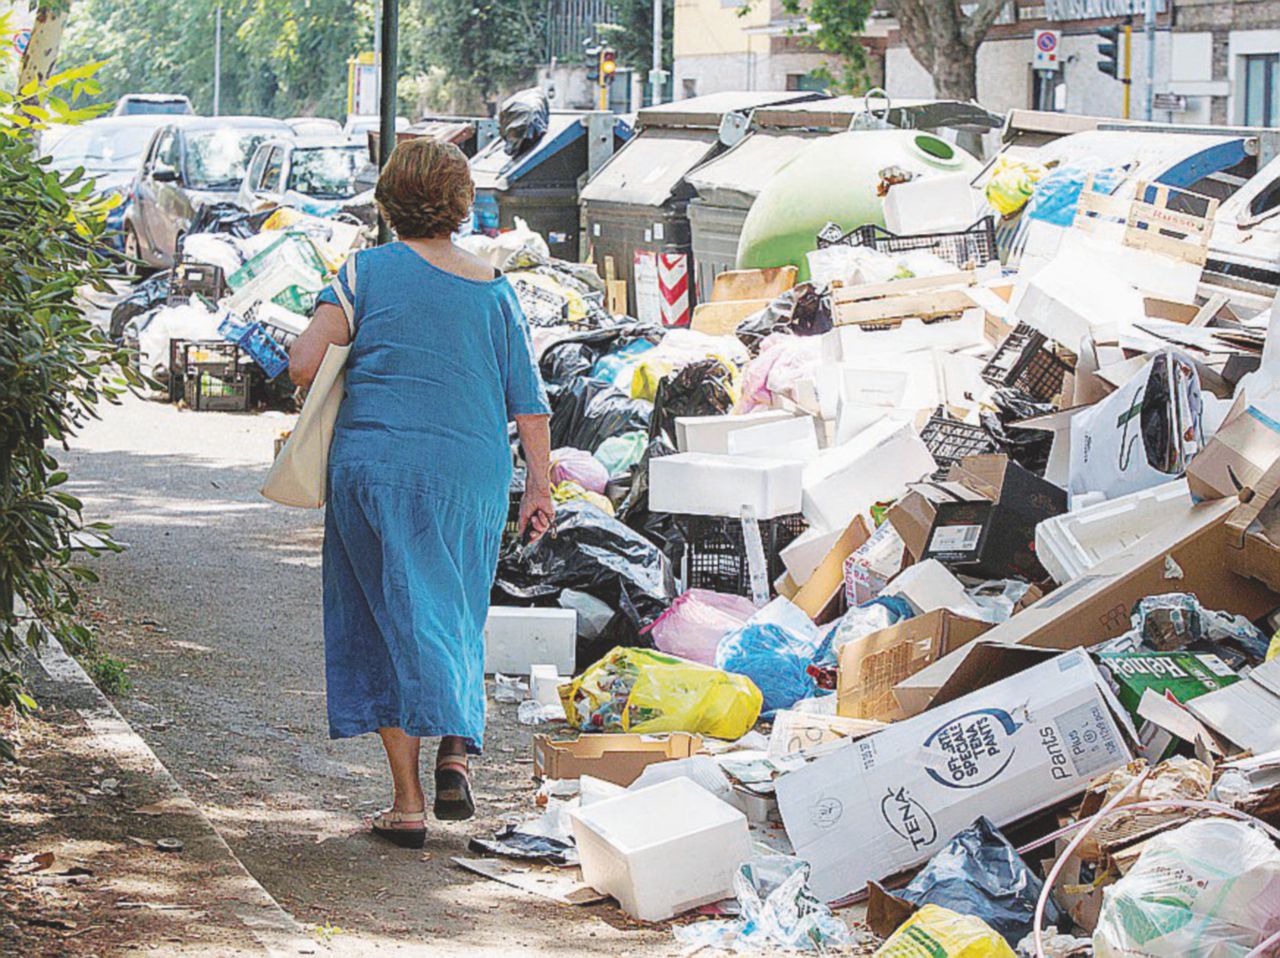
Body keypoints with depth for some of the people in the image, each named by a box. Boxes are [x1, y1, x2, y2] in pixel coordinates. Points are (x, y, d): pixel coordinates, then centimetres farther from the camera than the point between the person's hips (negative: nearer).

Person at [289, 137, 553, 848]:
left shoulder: (368, 271, -2)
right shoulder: (495, 290, 7)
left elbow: (303, 364, -10)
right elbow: (529, 402, 7)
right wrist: (539, 487, 13)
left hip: (375, 464, -2)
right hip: (471, 474, 2)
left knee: (390, 617, 3)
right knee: (453, 616, 17)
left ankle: (407, 802, 0)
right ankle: (457, 746, -5)